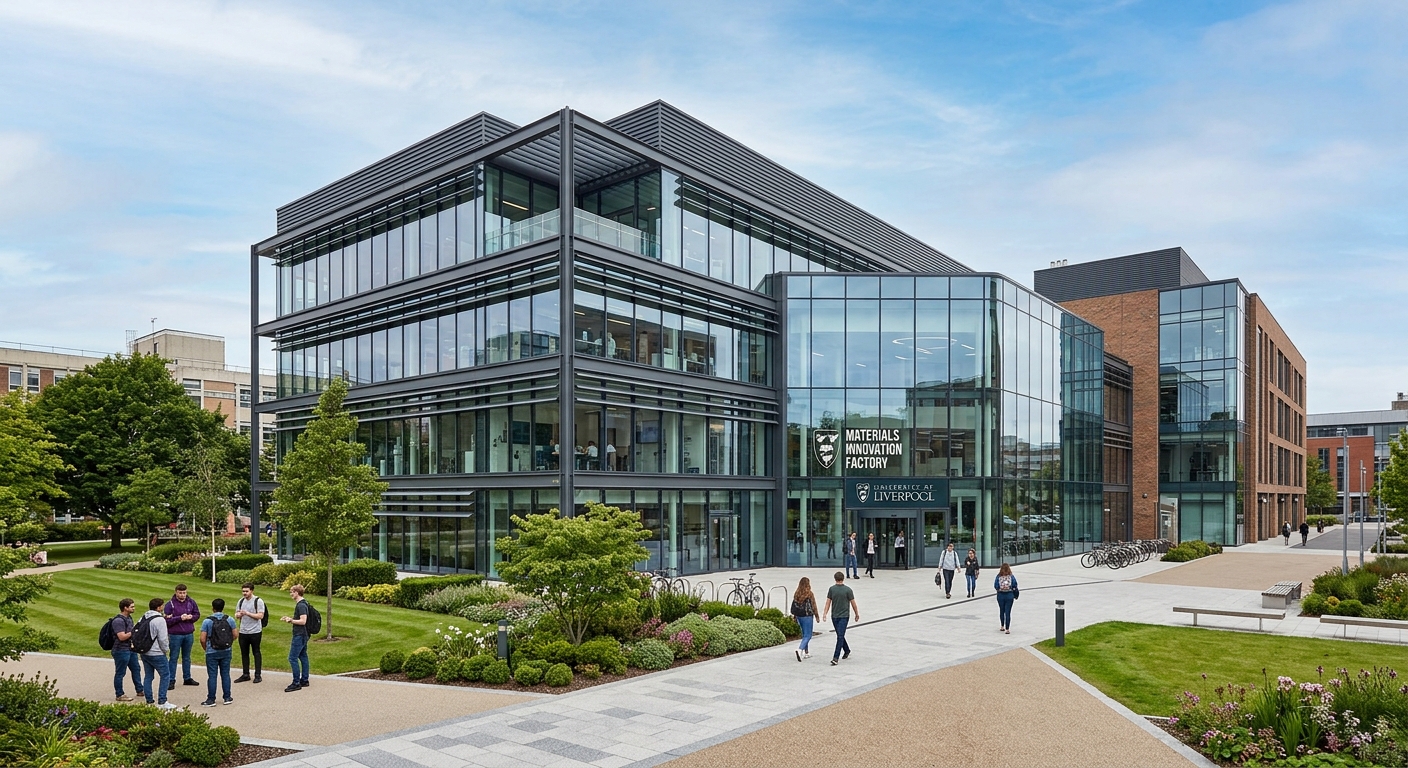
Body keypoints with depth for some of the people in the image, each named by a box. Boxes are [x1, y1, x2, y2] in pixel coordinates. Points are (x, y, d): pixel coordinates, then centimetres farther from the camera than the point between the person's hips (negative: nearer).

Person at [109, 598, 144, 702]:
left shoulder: (129, 617, 9)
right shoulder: (118, 620, -21)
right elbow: (122, 637, -26)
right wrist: (134, 631, -20)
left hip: (130, 649, 10)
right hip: (121, 650, -10)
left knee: (136, 669, 17)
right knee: (120, 673, 2)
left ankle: (140, 690, 29)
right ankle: (119, 695, 13)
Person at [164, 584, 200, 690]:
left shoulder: (191, 602, 3)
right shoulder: (170, 604, -9)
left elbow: (197, 614, 10)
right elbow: (167, 620, -13)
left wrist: (191, 617, -10)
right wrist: (180, 618, -21)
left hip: (189, 634, 4)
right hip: (175, 635, -4)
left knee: (186, 657, 14)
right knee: (174, 657, 4)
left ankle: (187, 678, 24)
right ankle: (171, 680, 11)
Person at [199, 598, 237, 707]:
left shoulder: (207, 621, -10)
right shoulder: (230, 620, -3)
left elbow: (202, 639, -12)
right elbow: (235, 634, 1)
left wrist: (205, 649, 7)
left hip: (212, 653, -2)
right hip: (226, 652, 3)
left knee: (212, 676, 5)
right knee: (225, 674, 10)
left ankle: (211, 699, 9)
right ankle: (227, 698, 16)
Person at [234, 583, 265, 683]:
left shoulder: (258, 601, -8)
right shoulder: (241, 601, 10)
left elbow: (260, 616, -14)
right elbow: (236, 615, 15)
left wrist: (247, 613, -21)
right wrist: (238, 615, -9)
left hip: (255, 632, -5)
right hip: (243, 632, 5)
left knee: (256, 653, 3)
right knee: (244, 653, 11)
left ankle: (258, 675, 10)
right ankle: (245, 675, 21)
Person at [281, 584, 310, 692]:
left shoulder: (301, 605, -19)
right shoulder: (302, 604, 13)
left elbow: (303, 621, -24)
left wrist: (291, 620, -13)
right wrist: (290, 618, 13)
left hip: (299, 636, -11)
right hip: (303, 635, 11)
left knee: (293, 658, -8)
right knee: (303, 657, 13)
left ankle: (296, 683, -5)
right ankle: (304, 680, 19)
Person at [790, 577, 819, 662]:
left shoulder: (796, 594, 3)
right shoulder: (809, 594, -12)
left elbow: (794, 605, 7)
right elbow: (813, 606, -7)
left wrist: (794, 615, 15)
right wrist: (816, 616, 4)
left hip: (799, 616, 6)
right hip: (807, 616, -6)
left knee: (804, 634, 19)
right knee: (808, 635, -3)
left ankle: (806, 652, 23)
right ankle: (800, 649, -23)